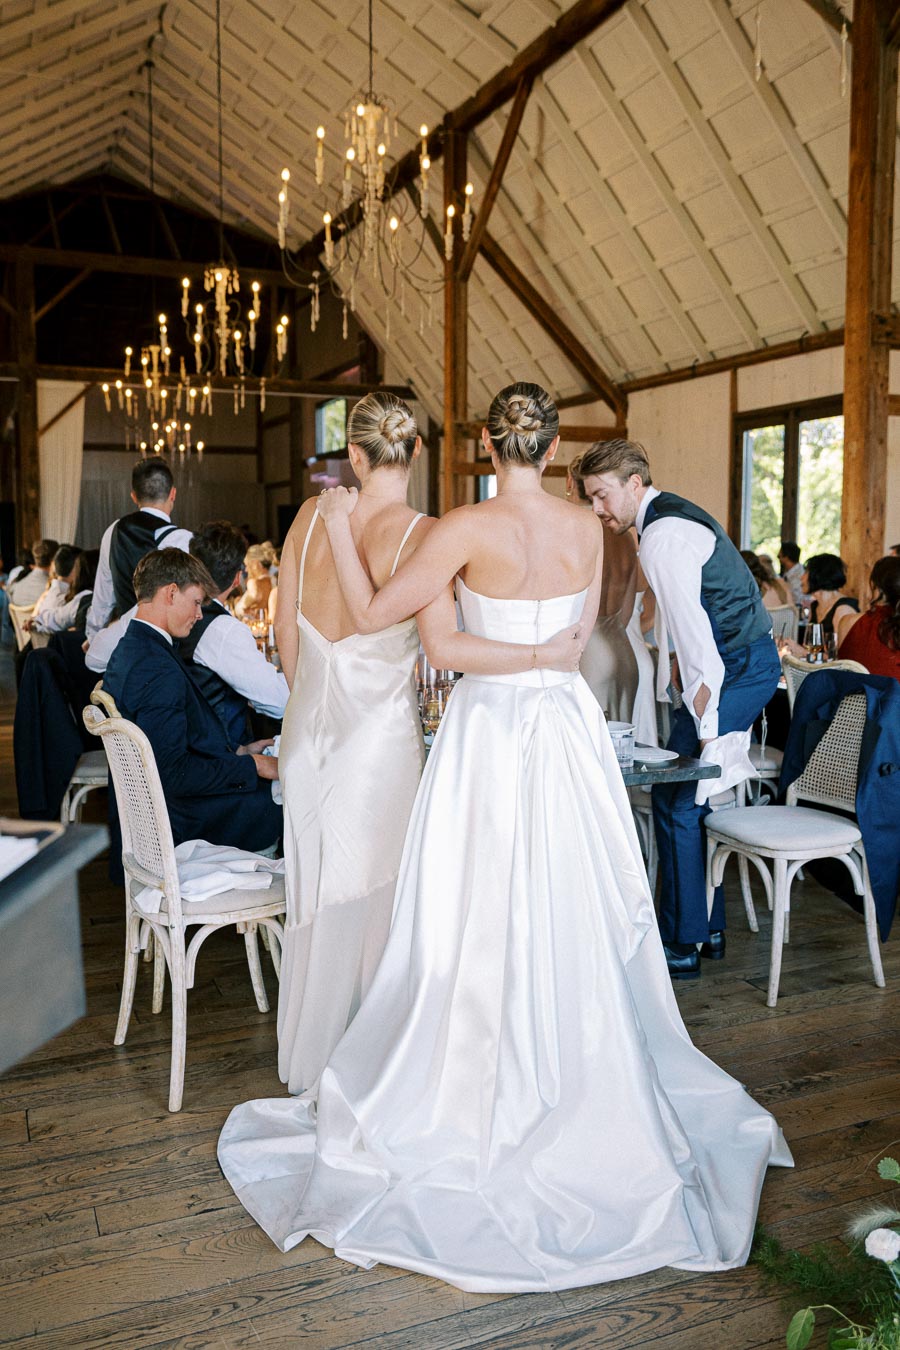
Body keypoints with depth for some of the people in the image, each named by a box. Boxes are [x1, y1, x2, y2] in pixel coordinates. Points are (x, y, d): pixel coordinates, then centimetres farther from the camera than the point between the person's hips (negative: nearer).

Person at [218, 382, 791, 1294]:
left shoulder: (467, 528, -15)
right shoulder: (588, 528, 0)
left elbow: (370, 613, -12)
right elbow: (578, 637, 7)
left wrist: (339, 527, -1)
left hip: (492, 729, -4)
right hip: (567, 724, 5)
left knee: (482, 923, 7)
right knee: (572, 918, 16)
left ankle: (478, 1098, 22)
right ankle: (583, 1085, 32)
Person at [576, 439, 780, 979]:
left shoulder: (663, 536, -17)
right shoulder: (674, 515, 15)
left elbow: (693, 630, -23)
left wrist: (705, 725, -22)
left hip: (736, 670, -10)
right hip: (752, 663, 10)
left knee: (675, 799, -5)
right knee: (691, 796, 15)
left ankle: (682, 944, 5)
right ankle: (710, 929, 24)